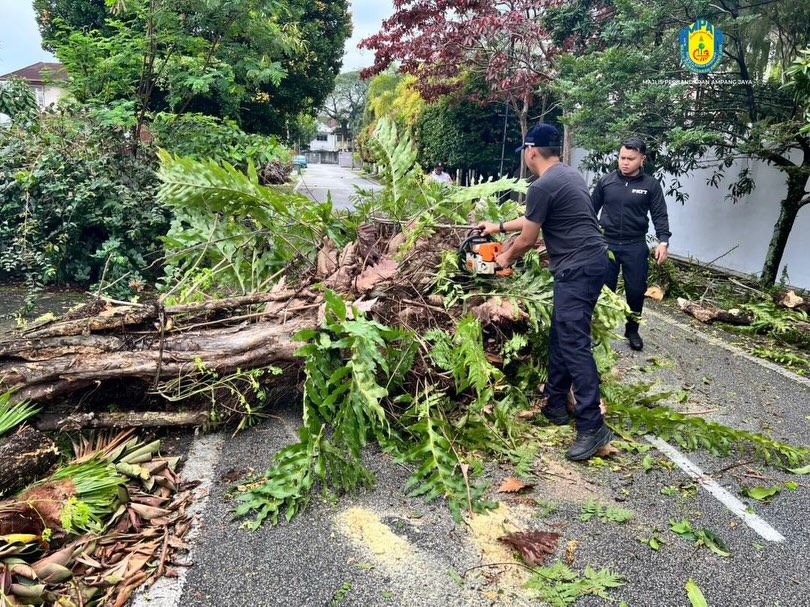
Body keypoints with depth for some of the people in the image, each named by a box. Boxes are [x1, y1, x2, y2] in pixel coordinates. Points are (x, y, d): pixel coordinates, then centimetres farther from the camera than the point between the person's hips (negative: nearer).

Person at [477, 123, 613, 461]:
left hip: (578, 268, -10)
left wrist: (507, 258, 16)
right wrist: (499, 227, 37)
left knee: (573, 344, -11)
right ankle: (555, 405, 27)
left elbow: (527, 239, -4)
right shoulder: (569, 175, 18)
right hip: (591, 262, 10)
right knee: (560, 335, 17)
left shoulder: (542, 186, -13)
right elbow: (536, 219, 30)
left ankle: (593, 427, -10)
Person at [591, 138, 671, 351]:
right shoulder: (606, 181, 2)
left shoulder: (651, 185, -1)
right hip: (606, 243, 1)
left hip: (635, 247, 0)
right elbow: (592, 209, 9)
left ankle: (632, 331, 25)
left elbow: (660, 215, -3)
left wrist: (663, 241, -16)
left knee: (636, 291, 6)